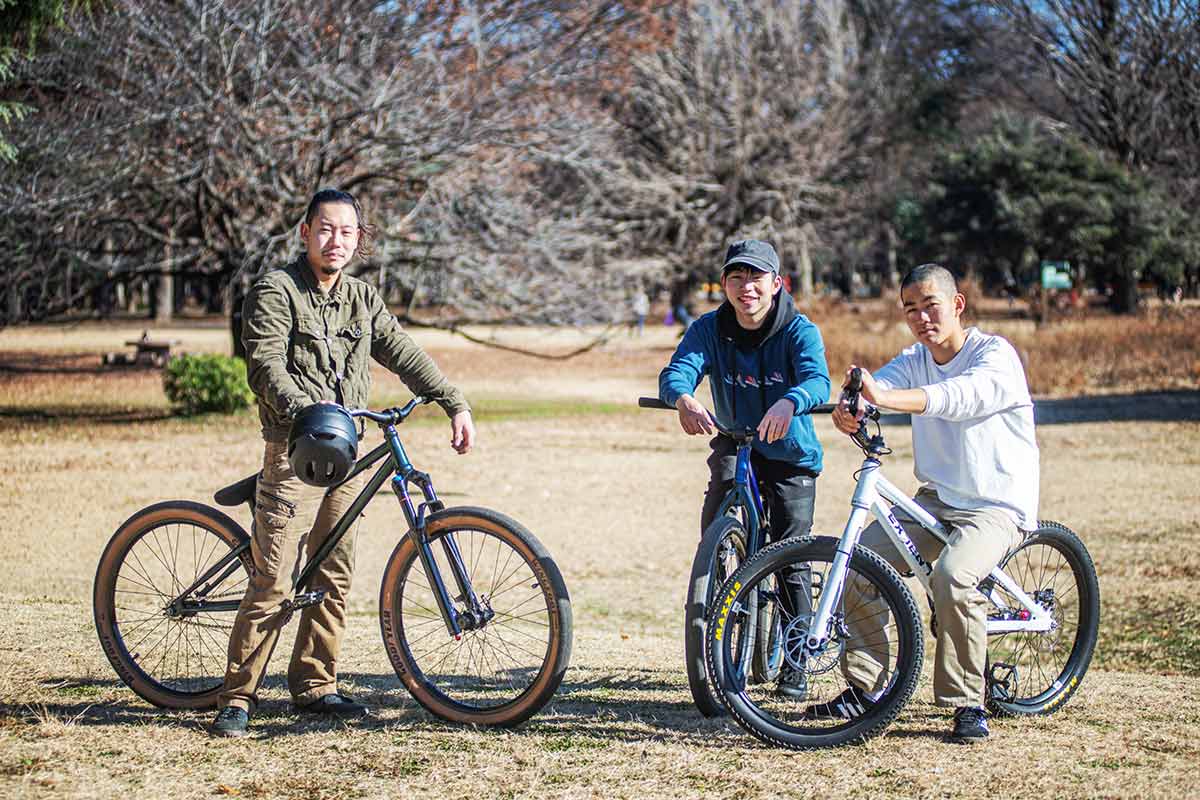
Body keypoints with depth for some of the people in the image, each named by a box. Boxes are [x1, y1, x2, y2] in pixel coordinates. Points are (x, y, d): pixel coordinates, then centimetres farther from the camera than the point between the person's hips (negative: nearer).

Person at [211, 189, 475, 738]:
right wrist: (302, 410, -34)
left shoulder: (362, 299, 15)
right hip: (294, 451, -6)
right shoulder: (276, 291, -5)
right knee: (273, 581, -10)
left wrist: (456, 405, 3)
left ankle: (314, 686, 20)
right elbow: (266, 364, -16)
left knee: (333, 577, 10)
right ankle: (237, 697, -4)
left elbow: (404, 354, 14)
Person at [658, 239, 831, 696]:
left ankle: (795, 663, 11)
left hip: (791, 455, -2)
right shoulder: (709, 329, -8)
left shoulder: (799, 331, -14)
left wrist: (788, 403, -57)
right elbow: (677, 370, -24)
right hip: (734, 444, 2)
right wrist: (683, 398, -50)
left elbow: (817, 379, -33)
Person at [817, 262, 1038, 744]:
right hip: (934, 501, 7)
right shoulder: (915, 361, 7)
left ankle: (968, 703, -17)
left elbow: (962, 396, -34)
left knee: (952, 576, -33)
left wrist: (884, 397, -49)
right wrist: (848, 409, -39)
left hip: (997, 506, -6)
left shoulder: (995, 356, -12)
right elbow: (875, 385, -13)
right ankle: (866, 689, 4)